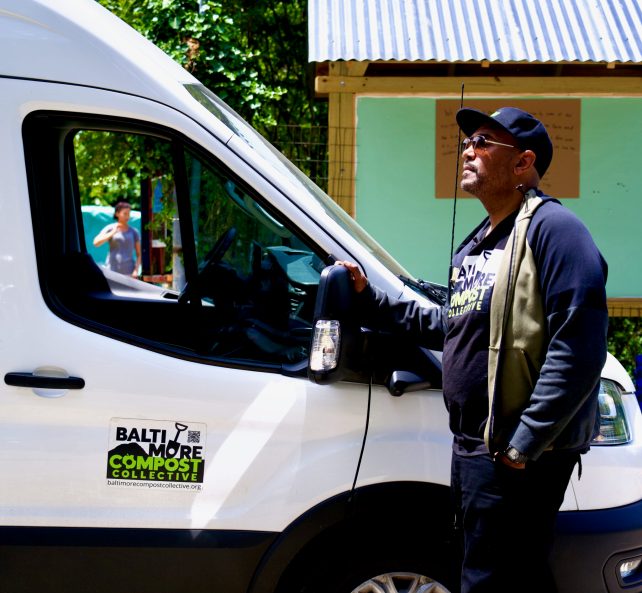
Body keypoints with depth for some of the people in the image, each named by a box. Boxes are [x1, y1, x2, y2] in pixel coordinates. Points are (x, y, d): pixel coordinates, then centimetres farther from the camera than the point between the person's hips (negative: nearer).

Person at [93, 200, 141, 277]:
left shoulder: (133, 232, 10)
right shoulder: (110, 228, 7)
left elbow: (139, 254, 11)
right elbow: (96, 243, -6)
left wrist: (136, 270, -4)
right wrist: (113, 233, -13)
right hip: (113, 270, -1)